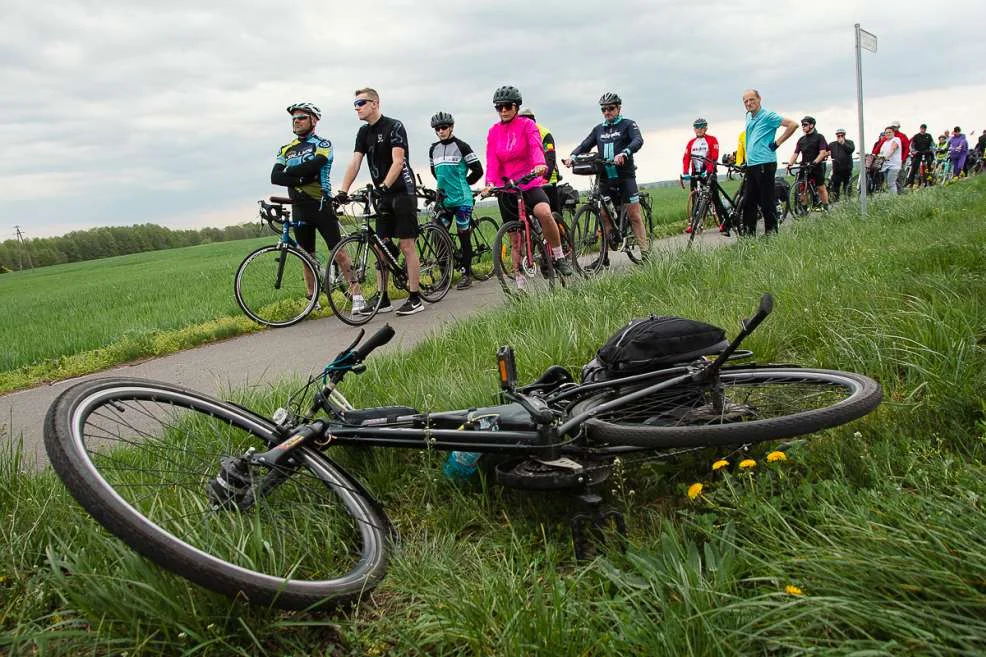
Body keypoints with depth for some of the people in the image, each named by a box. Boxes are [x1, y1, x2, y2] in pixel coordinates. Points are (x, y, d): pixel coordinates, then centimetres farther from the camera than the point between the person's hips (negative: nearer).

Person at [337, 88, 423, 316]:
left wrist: (384, 186, -33)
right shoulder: (364, 132, 11)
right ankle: (382, 299, 10)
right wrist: (343, 191, -10)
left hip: (402, 192, -7)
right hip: (383, 195, 7)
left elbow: (397, 162, -21)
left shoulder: (394, 126, -10)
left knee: (406, 245, -7)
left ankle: (415, 298, -2)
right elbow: (354, 163, 2)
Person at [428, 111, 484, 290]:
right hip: (443, 199, 5)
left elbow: (478, 170, -4)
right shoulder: (433, 149, 11)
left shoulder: (461, 146, -5)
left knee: (464, 236, -1)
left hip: (462, 199, -5)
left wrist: (462, 184, 5)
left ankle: (466, 274, 6)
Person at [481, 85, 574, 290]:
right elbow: (492, 161, -4)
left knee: (544, 212, -34)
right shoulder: (494, 132, 5)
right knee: (515, 240, 5)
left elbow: (536, 147, -20)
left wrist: (540, 165, -41)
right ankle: (520, 283, 14)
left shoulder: (527, 125, -2)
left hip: (530, 184, -3)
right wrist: (490, 183, -23)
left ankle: (559, 257, -17)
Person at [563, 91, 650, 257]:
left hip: (625, 176, -4)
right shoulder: (599, 129, 17)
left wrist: (623, 153, -35)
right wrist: (572, 156, -16)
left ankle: (645, 252, -2)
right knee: (604, 215, 1)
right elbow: (585, 145, 6)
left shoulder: (628, 124, 3)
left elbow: (638, 141, -15)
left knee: (634, 214, -6)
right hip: (605, 178, 4)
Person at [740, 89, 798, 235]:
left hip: (765, 164, -8)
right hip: (751, 165, 8)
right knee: (749, 202, 9)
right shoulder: (749, 117, 16)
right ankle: (749, 233, 15)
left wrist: (777, 143, -10)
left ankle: (771, 233, 1)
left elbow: (793, 125, -14)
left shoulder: (767, 116, -8)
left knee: (767, 202, -5)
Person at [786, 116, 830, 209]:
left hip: (817, 167, -4)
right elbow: (795, 153, 8)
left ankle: (825, 207, 5)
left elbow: (822, 153, -10)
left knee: (821, 188, 0)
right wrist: (790, 164, -9)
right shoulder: (801, 140, 14)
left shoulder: (819, 137, 0)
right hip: (804, 167, 4)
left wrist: (814, 162, -25)